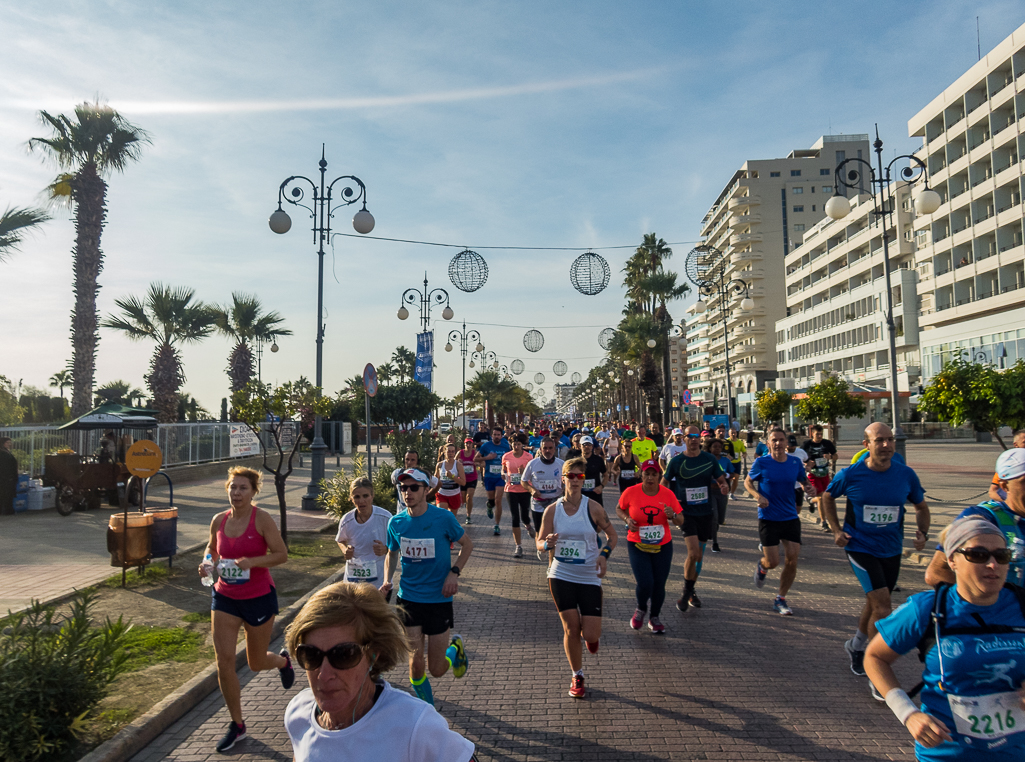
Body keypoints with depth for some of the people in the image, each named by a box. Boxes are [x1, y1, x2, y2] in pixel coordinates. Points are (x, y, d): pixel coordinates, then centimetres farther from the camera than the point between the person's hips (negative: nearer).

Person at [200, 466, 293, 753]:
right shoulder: (219, 520, -1)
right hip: (225, 597, 4)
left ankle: (283, 660, 48)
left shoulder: (261, 519, -15)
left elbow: (282, 554, -13)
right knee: (224, 661, -1)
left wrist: (251, 561, -27)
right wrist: (208, 563, -5)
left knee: (256, 663, 10)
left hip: (259, 597, -4)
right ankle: (237, 725, 18)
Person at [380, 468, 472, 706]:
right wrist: (387, 581, -3)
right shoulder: (396, 522, -3)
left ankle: (455, 646, 38)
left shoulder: (443, 518, -12)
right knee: (416, 662, -1)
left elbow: (467, 544, 3)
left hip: (439, 600, -2)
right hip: (408, 599, 2)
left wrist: (454, 572, -11)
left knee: (437, 670, 4)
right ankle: (427, 706, 27)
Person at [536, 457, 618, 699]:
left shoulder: (593, 508, -8)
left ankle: (590, 635, 35)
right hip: (560, 576, 1)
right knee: (571, 629, 0)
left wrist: (604, 554, -13)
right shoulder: (552, 510, -3)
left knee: (591, 635, -4)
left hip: (589, 578, -1)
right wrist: (548, 543, -18)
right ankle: (577, 677, 24)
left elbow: (612, 534, 4)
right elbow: (540, 542, 5)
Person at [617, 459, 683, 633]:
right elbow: (619, 509, 8)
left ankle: (654, 618, 32)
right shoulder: (630, 492, -10)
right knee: (645, 584, -13)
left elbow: (681, 522, 0)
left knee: (659, 585, 5)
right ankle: (641, 609, 21)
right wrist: (627, 519, -12)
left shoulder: (668, 494, -6)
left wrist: (672, 515, -22)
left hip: (663, 546, 2)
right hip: (637, 546, -2)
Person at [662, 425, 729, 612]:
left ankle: (691, 591, 31)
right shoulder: (677, 461, -5)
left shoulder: (710, 460, 1)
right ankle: (686, 594, 3)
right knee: (693, 553, -16)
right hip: (686, 512, -3)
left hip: (705, 513, 3)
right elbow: (664, 483, 4)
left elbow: (721, 481, 8)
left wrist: (724, 488, -16)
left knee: (699, 556, 12)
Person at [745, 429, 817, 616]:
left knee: (792, 560, -2)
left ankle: (780, 600, 18)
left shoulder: (795, 462, 0)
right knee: (773, 562, -5)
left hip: (791, 518, 3)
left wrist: (810, 489, -10)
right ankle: (761, 566, 35)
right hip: (768, 518, -3)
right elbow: (747, 482, 2)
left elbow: (804, 481, 13)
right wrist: (757, 496, -17)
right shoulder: (761, 463, -9)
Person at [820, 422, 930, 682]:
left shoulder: (906, 475, -6)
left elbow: (921, 506, 11)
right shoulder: (850, 475, -13)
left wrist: (922, 532, -6)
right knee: (883, 608, -13)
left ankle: (856, 645, 46)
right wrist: (836, 529, -3)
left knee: (875, 604, 20)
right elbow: (827, 497, 5)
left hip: (892, 551, 4)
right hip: (860, 547, -4)